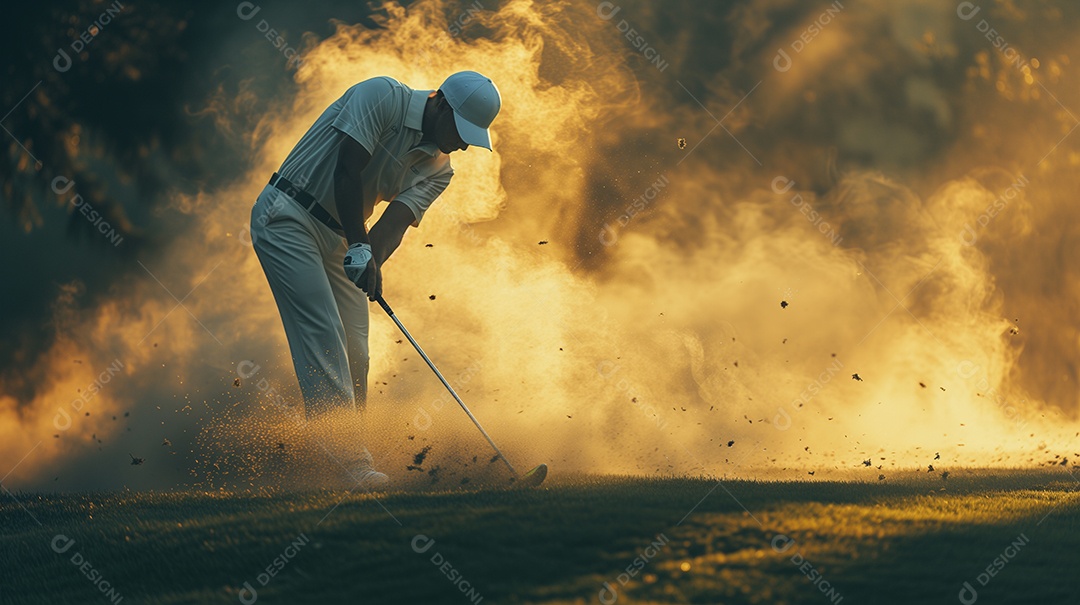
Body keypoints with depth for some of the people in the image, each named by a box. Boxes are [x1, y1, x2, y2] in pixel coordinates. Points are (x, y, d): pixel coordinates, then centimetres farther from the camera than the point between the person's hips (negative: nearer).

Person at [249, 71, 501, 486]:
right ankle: (351, 461, -23)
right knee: (324, 335, -17)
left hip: (339, 241, 8)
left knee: (353, 354, 1)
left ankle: (349, 458, 7)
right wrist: (360, 247, -26)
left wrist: (372, 261, -28)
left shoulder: (438, 169, 5)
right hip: (287, 217, -8)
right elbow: (347, 171, -21)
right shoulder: (382, 96, -15)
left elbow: (397, 219, -9)